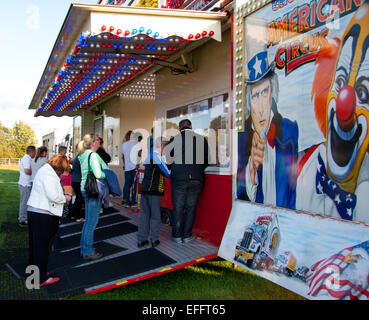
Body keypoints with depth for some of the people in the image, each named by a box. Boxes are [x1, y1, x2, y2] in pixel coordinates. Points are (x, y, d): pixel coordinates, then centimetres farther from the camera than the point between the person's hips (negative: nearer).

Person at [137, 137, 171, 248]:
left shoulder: (148, 156, 11)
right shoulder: (158, 157, -12)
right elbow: (168, 174, -8)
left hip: (144, 189, 7)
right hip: (155, 190, -7)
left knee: (144, 214, 10)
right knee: (155, 215, 5)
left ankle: (141, 240, 13)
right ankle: (154, 240, 11)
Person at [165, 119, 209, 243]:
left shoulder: (174, 139, 1)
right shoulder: (201, 139, 4)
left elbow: (168, 160, 2)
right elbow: (206, 160, 9)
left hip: (179, 178, -1)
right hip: (196, 178, 1)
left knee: (178, 207, 7)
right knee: (191, 207, 9)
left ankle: (177, 235, 13)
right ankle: (187, 235, 13)